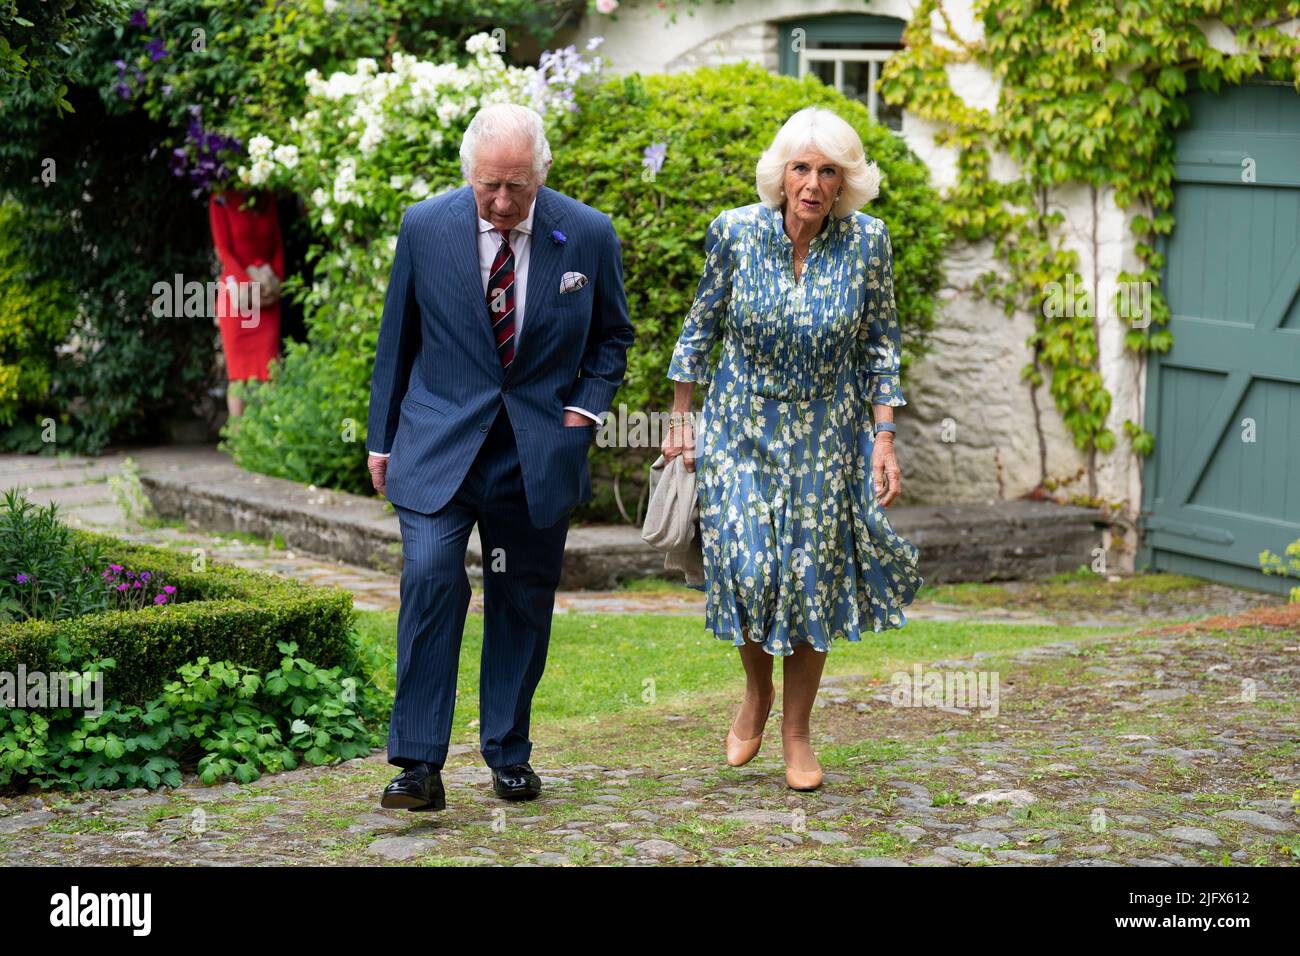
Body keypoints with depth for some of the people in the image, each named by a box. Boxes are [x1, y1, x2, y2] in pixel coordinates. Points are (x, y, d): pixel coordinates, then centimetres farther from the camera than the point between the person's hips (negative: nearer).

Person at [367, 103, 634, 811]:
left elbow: (612, 337, 11)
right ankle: (418, 763, -11)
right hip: (439, 441, -1)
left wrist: (584, 409, -3)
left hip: (538, 451, 1)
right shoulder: (425, 228, -4)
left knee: (523, 601, 9)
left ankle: (508, 755, 24)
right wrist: (382, 439, 9)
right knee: (430, 581, -16)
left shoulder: (589, 236, -4)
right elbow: (397, 340, 7)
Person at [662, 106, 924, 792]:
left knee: (812, 576, 4)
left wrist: (884, 439, -4)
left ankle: (796, 731, 22)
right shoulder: (736, 232, -12)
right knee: (747, 567, -11)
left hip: (827, 434, 1)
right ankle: (756, 690, 20)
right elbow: (701, 327, 1)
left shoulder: (867, 241, -10)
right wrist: (680, 419, 4)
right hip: (740, 426, -1)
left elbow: (880, 344, 0)